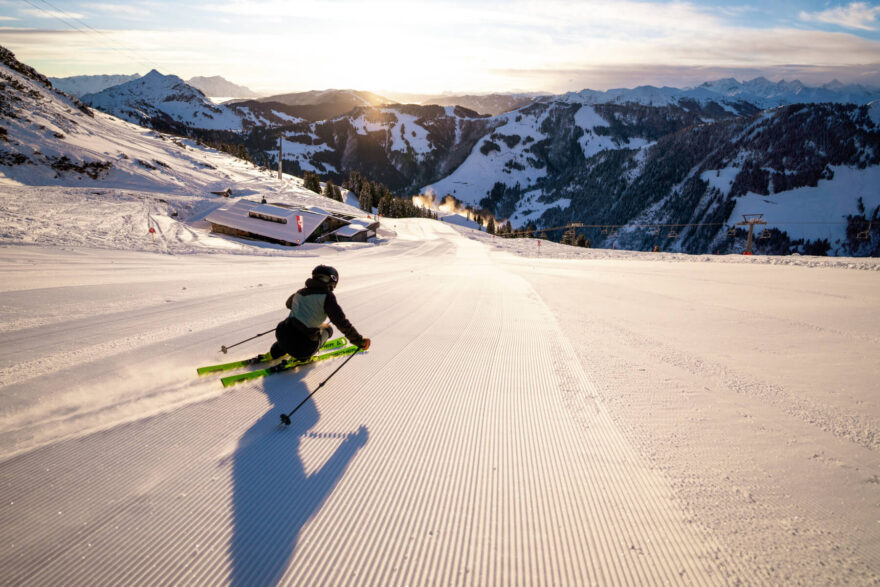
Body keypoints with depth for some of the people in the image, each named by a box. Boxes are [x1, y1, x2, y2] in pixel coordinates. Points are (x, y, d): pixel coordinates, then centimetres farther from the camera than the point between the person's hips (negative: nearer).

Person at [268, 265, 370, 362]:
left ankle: (277, 350, 24)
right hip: (303, 348, -5)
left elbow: (288, 303, 37)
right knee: (327, 329, 22)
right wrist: (360, 341, -8)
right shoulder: (327, 296, -8)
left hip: (282, 337, 5)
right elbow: (341, 322, -14)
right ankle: (304, 357, 8)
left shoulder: (300, 292, 13)